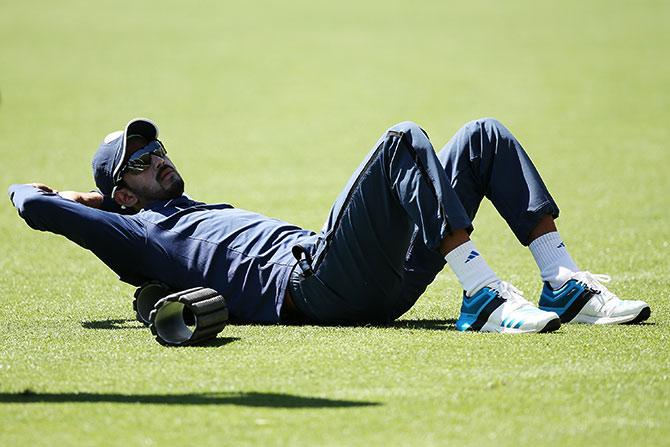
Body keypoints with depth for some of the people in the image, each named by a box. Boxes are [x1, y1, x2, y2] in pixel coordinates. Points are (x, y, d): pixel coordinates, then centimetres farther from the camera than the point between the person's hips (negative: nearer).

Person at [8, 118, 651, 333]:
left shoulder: (202, 213, 35)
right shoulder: (138, 233, 12)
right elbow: (36, 209, 5)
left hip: (379, 286, 9)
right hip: (316, 284, -9)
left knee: (486, 137, 3)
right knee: (404, 140, -27)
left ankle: (564, 285, -10)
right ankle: (482, 298, -39)